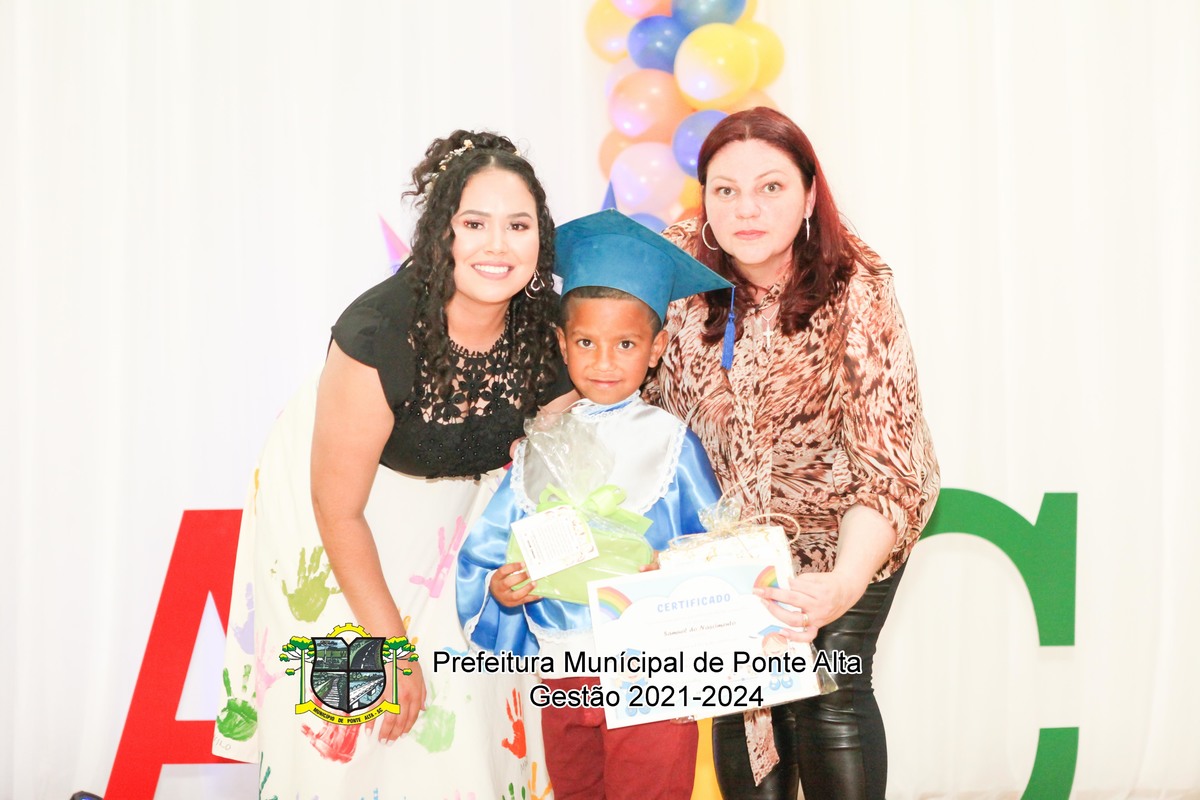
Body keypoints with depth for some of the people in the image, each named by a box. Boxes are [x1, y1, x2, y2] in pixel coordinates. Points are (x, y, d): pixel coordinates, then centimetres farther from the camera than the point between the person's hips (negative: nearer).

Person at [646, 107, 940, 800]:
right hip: (728, 522, 3)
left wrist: (846, 583, -46)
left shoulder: (857, 294, -25)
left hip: (842, 527, -3)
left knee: (830, 695, -11)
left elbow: (887, 462, -31)